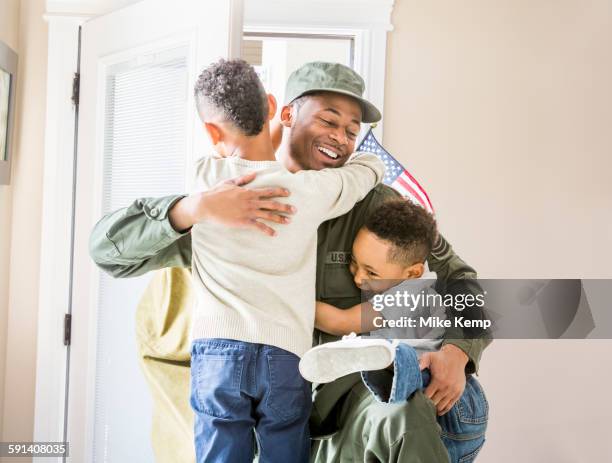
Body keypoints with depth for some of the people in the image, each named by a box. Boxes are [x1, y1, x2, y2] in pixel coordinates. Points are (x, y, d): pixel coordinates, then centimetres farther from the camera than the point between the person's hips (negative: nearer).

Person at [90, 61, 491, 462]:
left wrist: (456, 352, -17)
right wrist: (197, 207, -28)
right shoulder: (220, 212, -4)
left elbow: (461, 279, 3)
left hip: (345, 387, -1)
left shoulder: (371, 203, -4)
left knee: (406, 417, -30)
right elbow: (109, 247, -10)